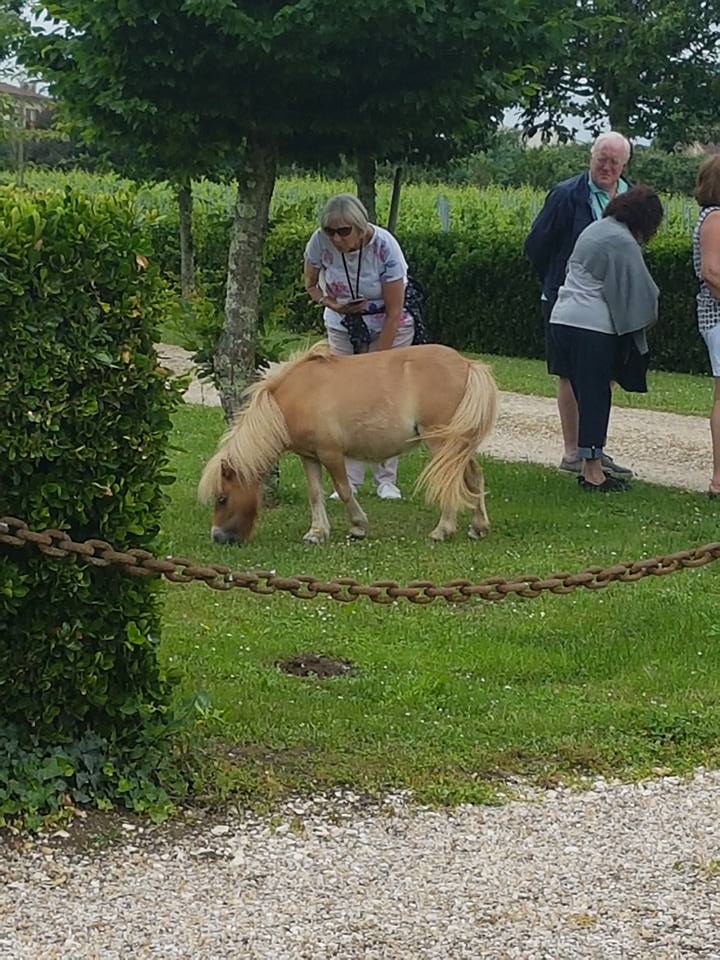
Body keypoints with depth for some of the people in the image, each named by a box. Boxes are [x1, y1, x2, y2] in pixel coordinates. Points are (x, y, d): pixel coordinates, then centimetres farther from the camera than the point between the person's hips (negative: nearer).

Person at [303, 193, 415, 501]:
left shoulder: (384, 247, -30)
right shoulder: (320, 242, -21)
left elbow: (393, 312, -25)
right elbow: (311, 285, 0)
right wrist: (331, 303, -23)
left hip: (389, 327, -3)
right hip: (343, 327, 3)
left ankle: (386, 480, 1)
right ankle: (349, 481, 2)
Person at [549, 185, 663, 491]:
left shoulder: (596, 229, 17)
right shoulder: (622, 242, -13)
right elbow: (636, 291, -9)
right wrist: (649, 316, 12)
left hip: (563, 320, 9)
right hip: (593, 328, -9)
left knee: (588, 396, 13)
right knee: (596, 397, -3)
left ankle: (590, 466, 16)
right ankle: (593, 472, -1)